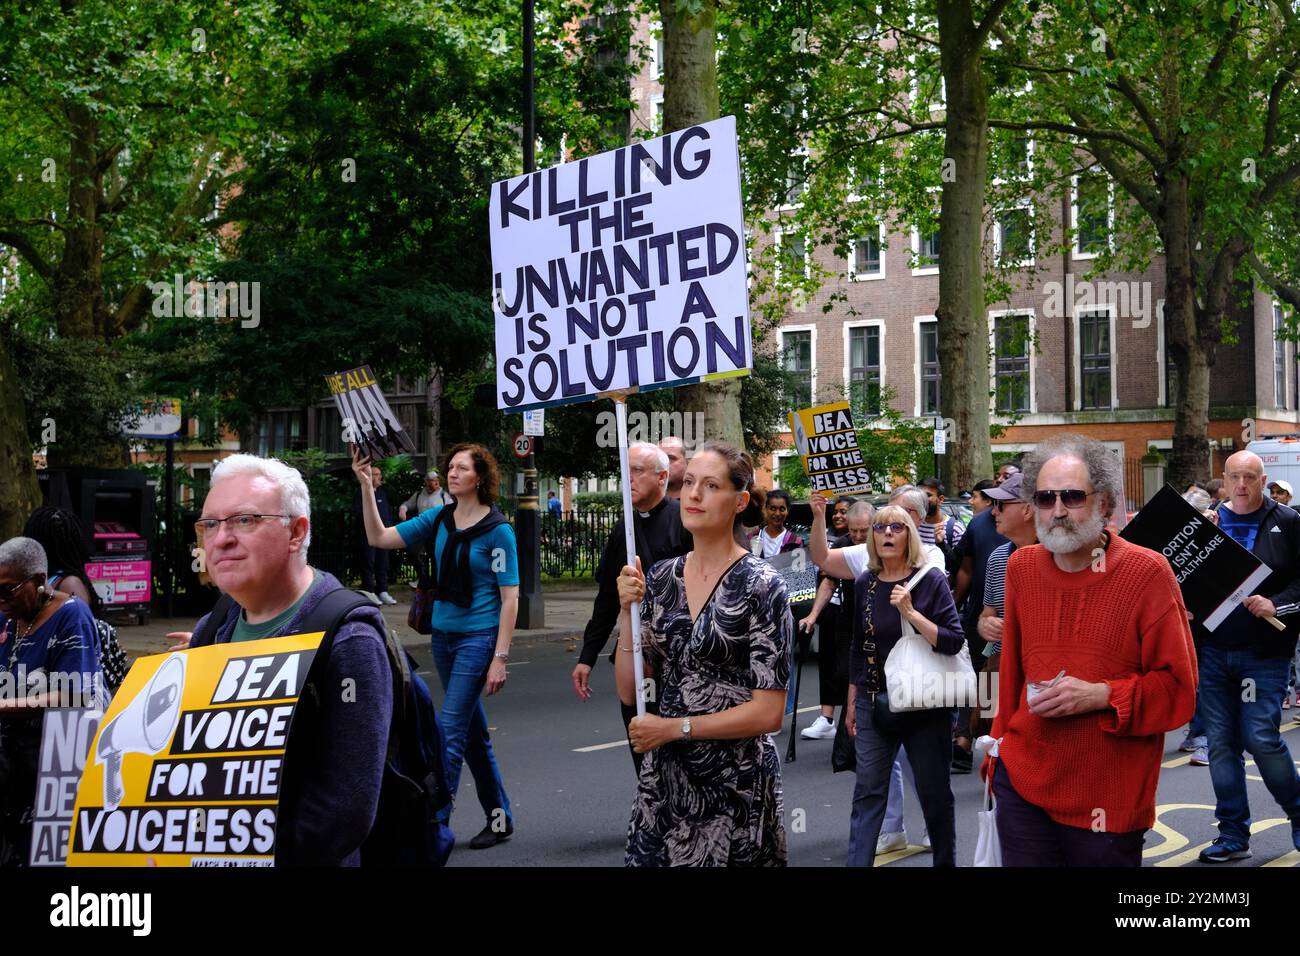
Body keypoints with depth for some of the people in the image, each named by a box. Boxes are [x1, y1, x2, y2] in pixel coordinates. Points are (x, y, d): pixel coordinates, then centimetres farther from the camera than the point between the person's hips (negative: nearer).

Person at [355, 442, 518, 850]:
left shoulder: (498, 530, -11)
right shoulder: (437, 519, 5)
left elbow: (510, 599, -11)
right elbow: (379, 538, 1)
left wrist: (500, 658, -15)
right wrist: (366, 485, -8)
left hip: (479, 638, -6)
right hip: (443, 635, 6)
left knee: (449, 733, -10)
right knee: (473, 732, 14)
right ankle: (499, 818, 26)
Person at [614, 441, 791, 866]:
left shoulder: (761, 586, -12)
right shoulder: (660, 578, 4)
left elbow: (768, 712, -13)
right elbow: (629, 692, 3)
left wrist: (675, 727, -12)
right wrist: (627, 613, -9)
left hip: (736, 783, -4)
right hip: (664, 775, 5)